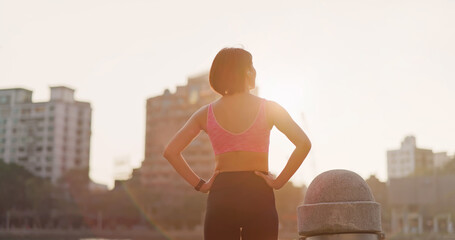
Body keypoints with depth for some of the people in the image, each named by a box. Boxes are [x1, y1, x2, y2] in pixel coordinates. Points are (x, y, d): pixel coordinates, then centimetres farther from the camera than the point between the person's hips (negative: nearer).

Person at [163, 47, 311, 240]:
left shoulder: (206, 113, 4)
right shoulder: (268, 108, -2)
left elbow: (170, 151, 0)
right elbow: (304, 144, -12)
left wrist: (200, 184, 2)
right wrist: (279, 181, -6)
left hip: (220, 197, 2)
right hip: (258, 195, -2)